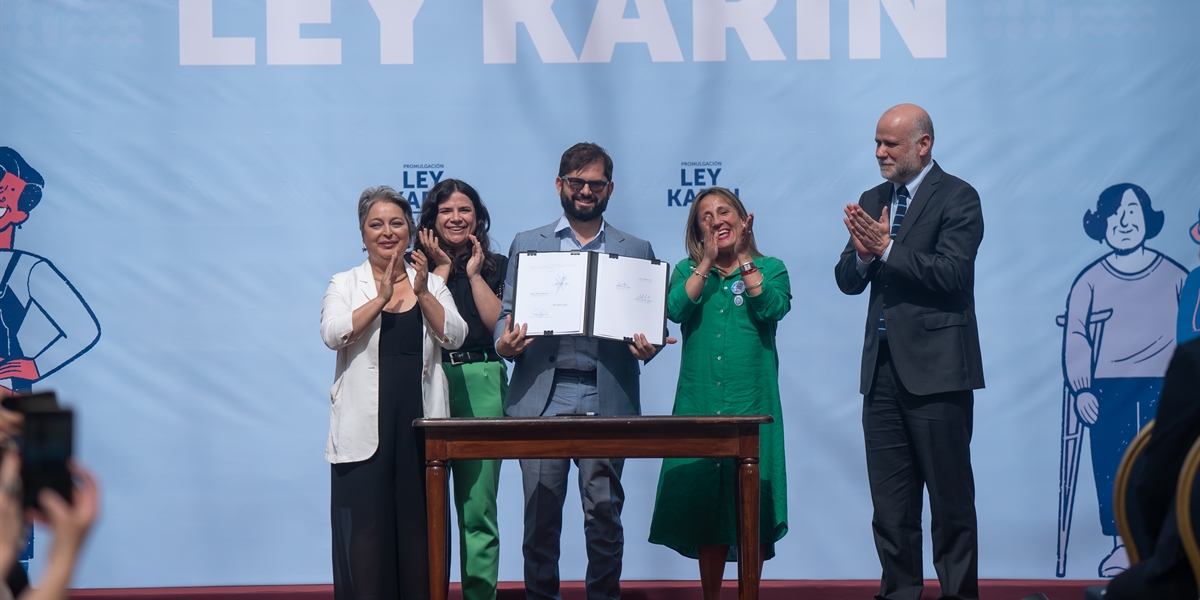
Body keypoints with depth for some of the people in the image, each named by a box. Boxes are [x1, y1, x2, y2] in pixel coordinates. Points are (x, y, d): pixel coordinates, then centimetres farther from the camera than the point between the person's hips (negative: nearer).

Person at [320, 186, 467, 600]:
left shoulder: (431, 284, 13)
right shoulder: (345, 285, 7)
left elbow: (454, 337, 0)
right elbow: (333, 334, -11)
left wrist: (422, 293, -11)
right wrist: (381, 298, -16)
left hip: (420, 421, 2)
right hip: (366, 425, -2)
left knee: (419, 521, 2)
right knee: (365, 522, -4)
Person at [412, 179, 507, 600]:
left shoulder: (496, 267, 13)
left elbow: (500, 325, -1)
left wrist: (474, 273, 2)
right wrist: (442, 269, 0)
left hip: (480, 387, 0)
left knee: (478, 508, -2)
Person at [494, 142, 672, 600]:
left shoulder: (635, 251, 13)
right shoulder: (527, 244, 14)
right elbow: (506, 314, 12)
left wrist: (646, 348, -11)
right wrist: (505, 343, -10)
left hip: (606, 397, 0)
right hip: (542, 396, 0)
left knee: (605, 513, 0)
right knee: (540, 514, 0)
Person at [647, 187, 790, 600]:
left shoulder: (770, 269, 8)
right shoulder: (688, 271, 12)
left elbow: (773, 307, -12)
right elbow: (675, 308, -8)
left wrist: (743, 259, -6)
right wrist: (708, 262, -5)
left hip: (752, 404, -2)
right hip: (700, 405, 2)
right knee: (704, 499, 3)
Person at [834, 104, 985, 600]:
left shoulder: (957, 198, -5)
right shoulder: (873, 201, 15)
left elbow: (951, 274, -16)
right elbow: (847, 280, 11)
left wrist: (887, 248, -18)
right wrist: (862, 254, -10)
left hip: (935, 370, -6)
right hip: (883, 368, 7)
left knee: (950, 499, -1)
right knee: (890, 503, 9)